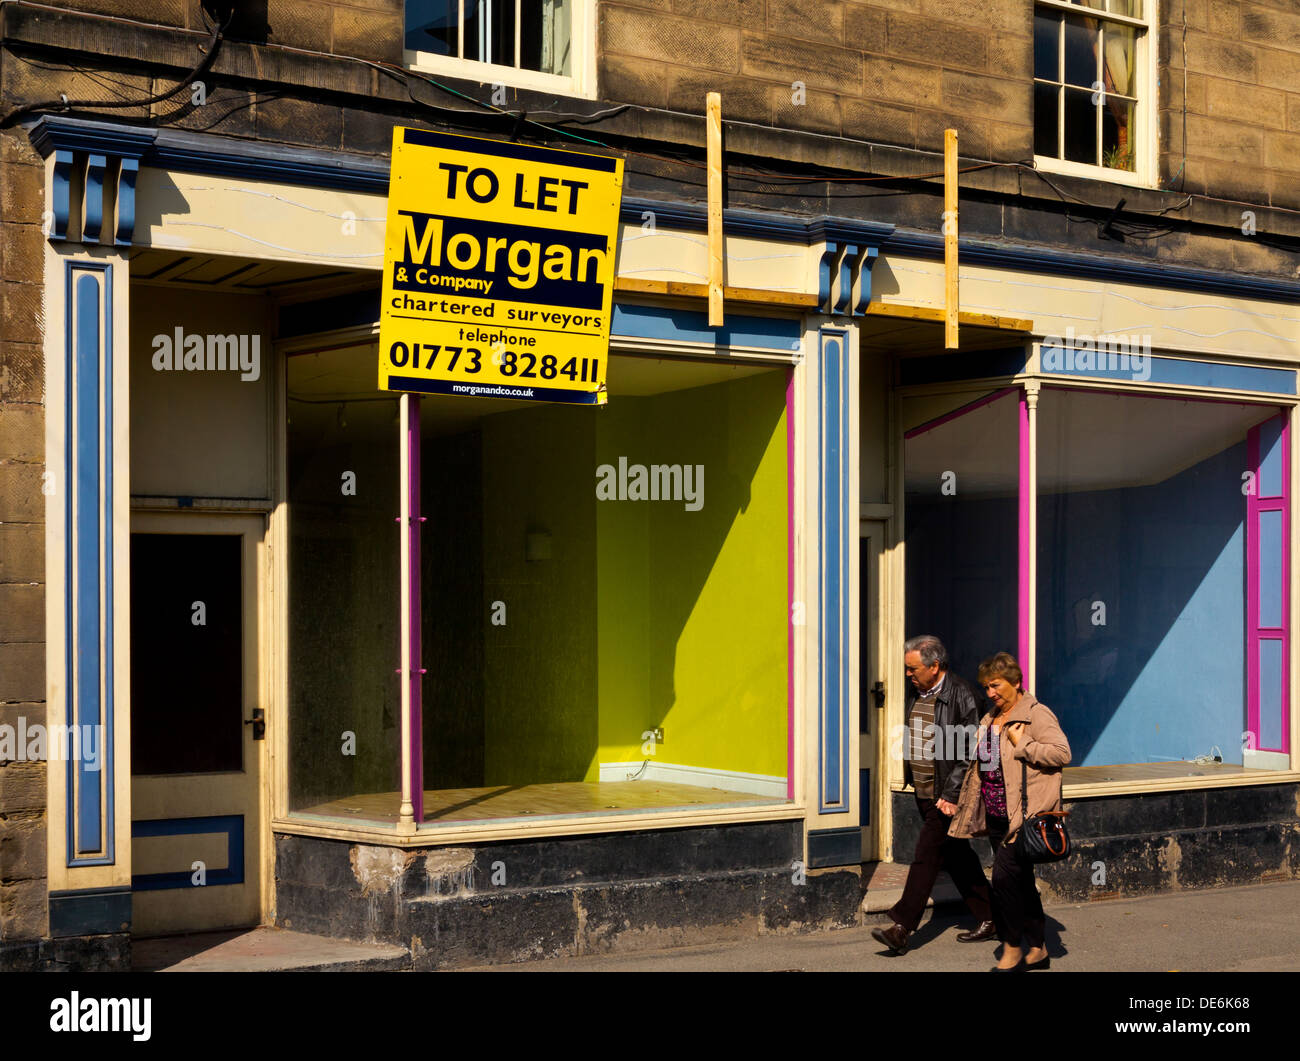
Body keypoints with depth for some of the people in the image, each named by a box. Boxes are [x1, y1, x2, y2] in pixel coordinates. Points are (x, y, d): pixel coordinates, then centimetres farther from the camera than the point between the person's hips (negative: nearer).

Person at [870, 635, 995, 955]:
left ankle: (901, 929, -10)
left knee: (926, 857, -9)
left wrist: (951, 795, -19)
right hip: (923, 792, 9)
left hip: (945, 796, -9)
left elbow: (968, 752, -17)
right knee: (957, 856, 14)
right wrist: (910, 780, 16)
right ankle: (989, 919, 23)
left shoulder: (960, 695, -16)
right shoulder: (920, 693, 10)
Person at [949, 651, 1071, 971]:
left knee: (1005, 876, -14)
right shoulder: (990, 719, 17)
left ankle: (1012, 951, -2)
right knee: (1021, 882, 12)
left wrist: (1022, 744, -18)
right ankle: (1038, 950, 21)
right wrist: (957, 799, 21)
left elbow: (1062, 752, -19)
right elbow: (981, 765, 26)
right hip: (996, 816, 8)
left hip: (1024, 814, -8)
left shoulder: (1036, 715, -9)